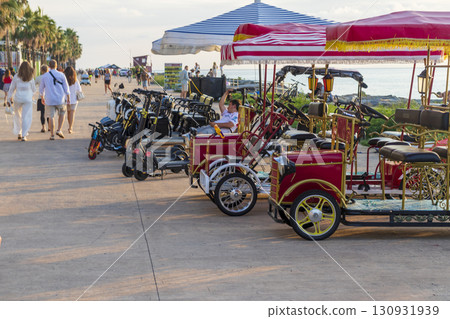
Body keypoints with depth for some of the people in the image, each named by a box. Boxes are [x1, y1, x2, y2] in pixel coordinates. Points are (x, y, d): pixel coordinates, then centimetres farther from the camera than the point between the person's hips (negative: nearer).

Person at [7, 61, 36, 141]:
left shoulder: (16, 77, -2)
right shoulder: (31, 78, -4)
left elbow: (12, 88, 2)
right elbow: (33, 89, 4)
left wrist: (9, 98, 10)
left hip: (18, 99, 2)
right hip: (28, 99, -1)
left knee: (18, 116, 19)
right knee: (26, 117, 0)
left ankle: (19, 133, 24)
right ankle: (24, 135, -8)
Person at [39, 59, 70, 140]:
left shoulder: (44, 76, 2)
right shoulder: (61, 75, -2)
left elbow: (41, 89, 11)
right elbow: (66, 87, 0)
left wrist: (42, 98, 25)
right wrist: (68, 98, 10)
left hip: (49, 100, 1)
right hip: (60, 100, -1)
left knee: (51, 117, 6)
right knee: (62, 114, 19)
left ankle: (52, 135, 4)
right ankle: (59, 130, 5)